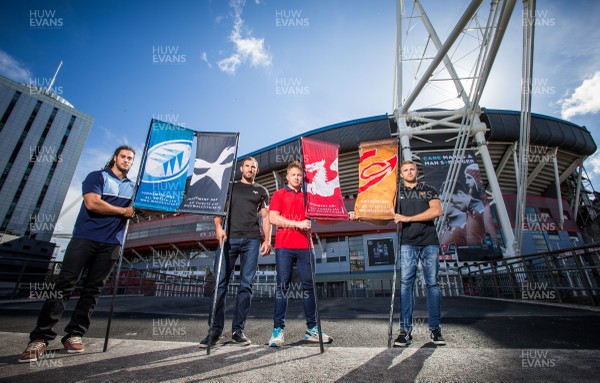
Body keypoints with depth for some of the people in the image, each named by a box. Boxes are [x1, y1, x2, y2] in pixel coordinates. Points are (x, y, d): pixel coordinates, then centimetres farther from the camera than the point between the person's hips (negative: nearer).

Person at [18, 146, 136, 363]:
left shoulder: (133, 187, 17)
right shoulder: (97, 176, 4)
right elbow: (92, 203, -12)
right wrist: (123, 211, -7)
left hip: (111, 244, 3)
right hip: (85, 237, -3)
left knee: (93, 289, 3)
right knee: (64, 285, -4)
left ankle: (74, 334, 10)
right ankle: (41, 337, 3)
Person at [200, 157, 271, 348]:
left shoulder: (261, 191, 19)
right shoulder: (230, 186, 20)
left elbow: (266, 217, 13)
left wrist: (267, 239, -2)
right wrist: (218, 226, -9)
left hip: (252, 240, 0)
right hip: (229, 238, 0)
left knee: (246, 284, 0)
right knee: (220, 283, -4)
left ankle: (238, 330, 9)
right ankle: (215, 330, 5)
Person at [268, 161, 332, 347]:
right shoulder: (279, 194, 9)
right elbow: (273, 218, -4)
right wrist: (297, 224, -12)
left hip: (304, 246, 3)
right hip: (284, 246, -3)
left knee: (308, 285, 5)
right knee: (282, 285, -1)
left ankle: (312, 329, 15)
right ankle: (278, 330, 7)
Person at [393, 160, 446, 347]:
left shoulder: (429, 190, 12)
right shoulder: (396, 192, 15)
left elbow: (436, 211, -4)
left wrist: (408, 218, -9)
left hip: (429, 242, 0)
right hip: (408, 243, 0)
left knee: (432, 283, 2)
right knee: (405, 283, -7)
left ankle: (435, 329, 13)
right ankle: (405, 330, -2)